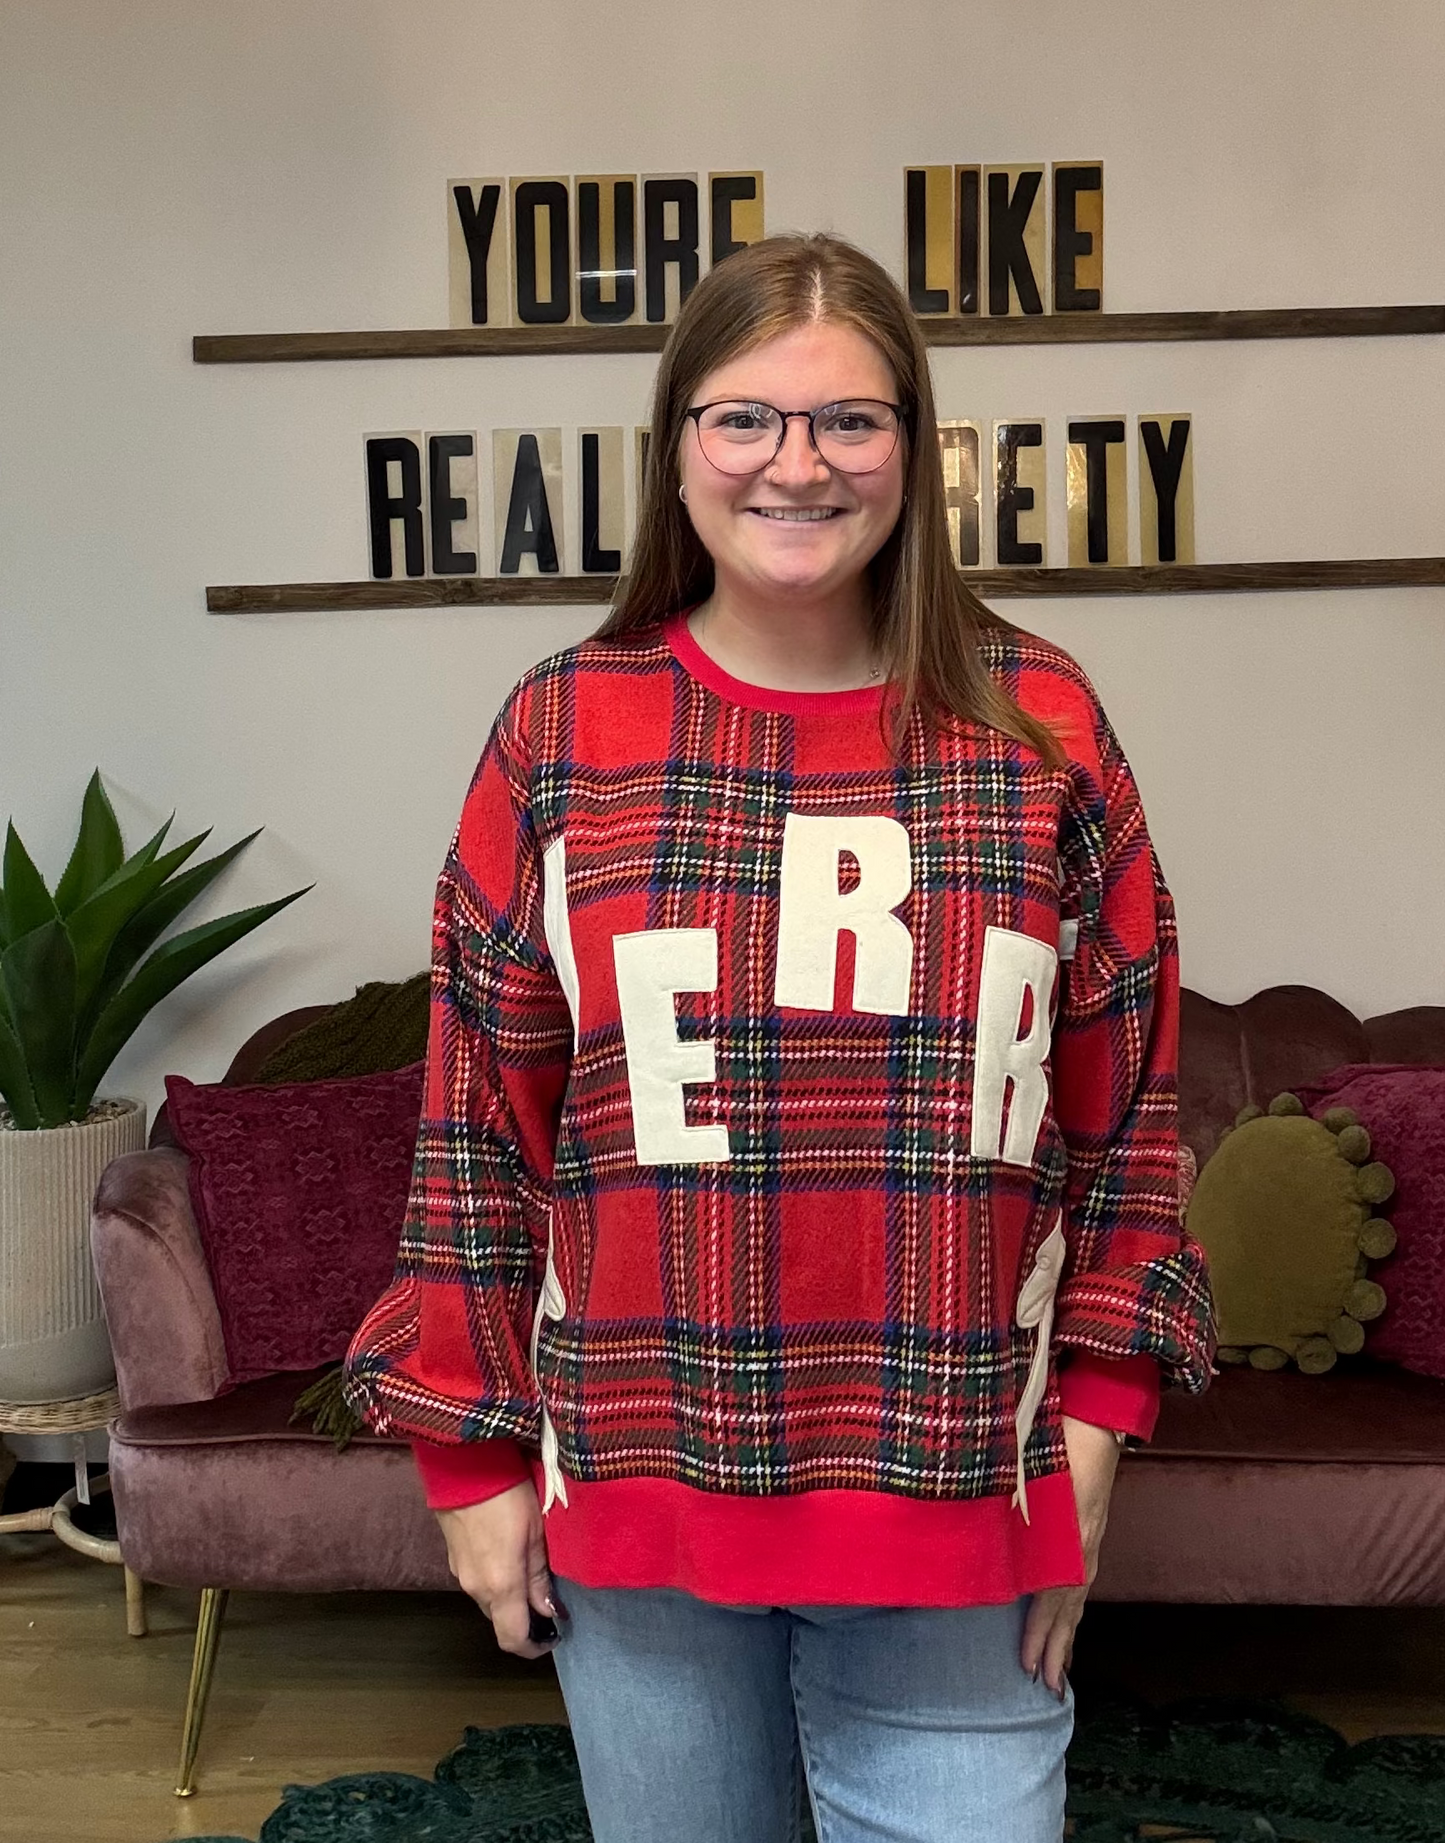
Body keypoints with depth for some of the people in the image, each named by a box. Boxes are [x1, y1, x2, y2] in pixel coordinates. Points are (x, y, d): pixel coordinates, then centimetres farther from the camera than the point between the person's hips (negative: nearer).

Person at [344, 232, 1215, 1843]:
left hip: (956, 1500, 0)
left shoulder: (1038, 728, -1)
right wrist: (471, 1451, 2)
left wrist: (1094, 1421, 0)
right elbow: (477, 1119, 1)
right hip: (632, 1485, 1)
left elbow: (1126, 1099, 3)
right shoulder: (560, 732, -2)